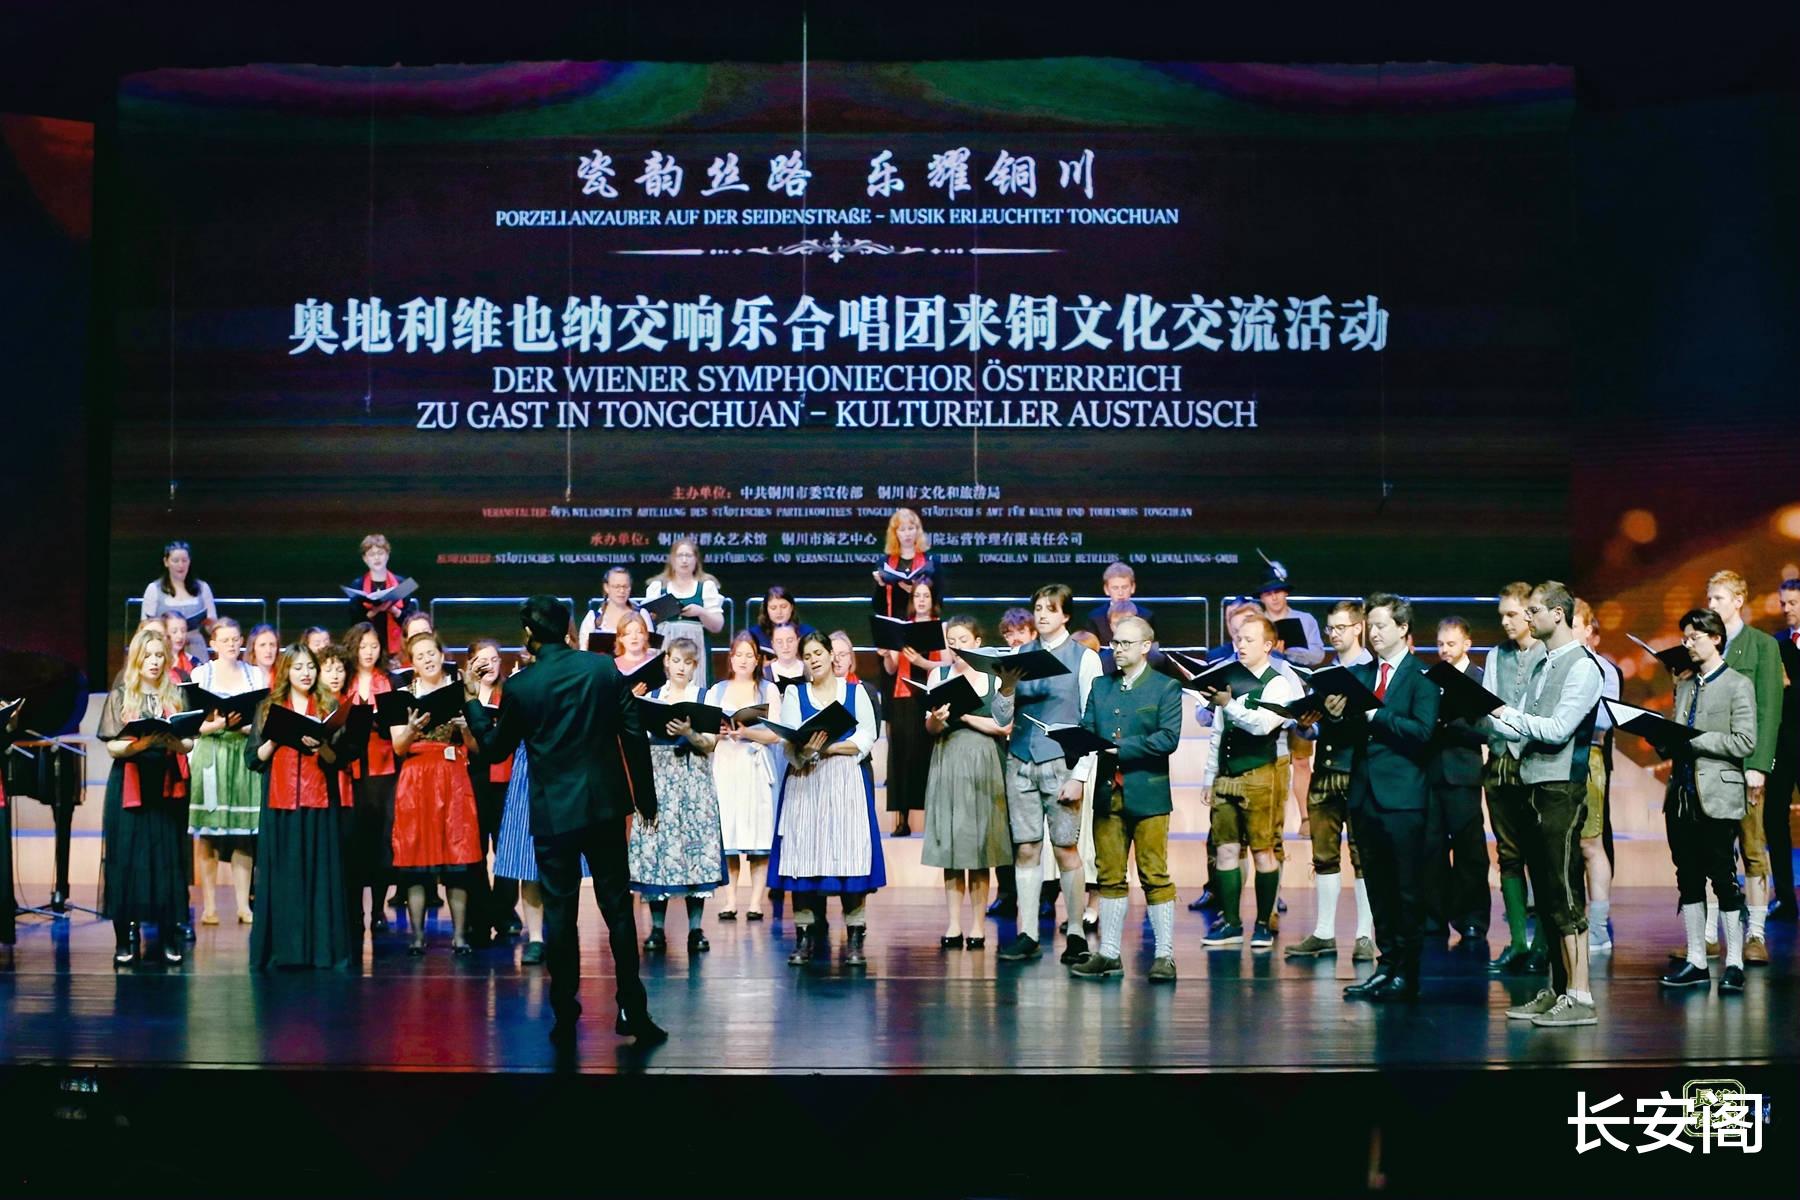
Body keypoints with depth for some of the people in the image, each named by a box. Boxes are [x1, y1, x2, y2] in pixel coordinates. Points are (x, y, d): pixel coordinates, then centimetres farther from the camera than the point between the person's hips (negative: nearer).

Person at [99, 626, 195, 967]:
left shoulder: (175, 695, 8)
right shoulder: (120, 695, 3)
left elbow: (189, 744, 6)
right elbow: (112, 747, -2)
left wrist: (174, 741, -16)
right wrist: (139, 743, -20)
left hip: (168, 787, 2)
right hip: (129, 786, -2)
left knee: (167, 859, 1)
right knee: (127, 859, -3)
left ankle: (169, 937, 6)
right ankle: (125, 936, 4)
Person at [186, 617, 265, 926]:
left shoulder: (256, 675, 11)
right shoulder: (201, 674, 6)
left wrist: (244, 727, -11)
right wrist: (218, 724, -18)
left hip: (245, 756, 1)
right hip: (210, 756, -1)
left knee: (243, 832, -1)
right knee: (206, 832, -3)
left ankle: (243, 904, 2)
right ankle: (209, 905, 0)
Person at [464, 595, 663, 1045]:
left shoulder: (520, 686, -6)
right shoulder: (604, 668, -3)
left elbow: (495, 747, 7)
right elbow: (634, 735, -2)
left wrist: (472, 701, 22)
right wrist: (646, 799, 8)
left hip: (552, 814, -1)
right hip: (605, 805, 1)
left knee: (560, 913, 6)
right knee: (617, 907, 8)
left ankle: (565, 1017, 8)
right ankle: (633, 1011, 8)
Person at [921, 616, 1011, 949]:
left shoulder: (994, 676, 2)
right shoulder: (939, 675, 8)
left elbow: (1005, 725, -6)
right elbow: (930, 728, 5)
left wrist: (964, 715, -12)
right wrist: (936, 719, -16)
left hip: (982, 763, -2)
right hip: (947, 761, 2)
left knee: (979, 845, -1)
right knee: (950, 846, 1)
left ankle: (977, 927, 4)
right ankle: (954, 925, 6)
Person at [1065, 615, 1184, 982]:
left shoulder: (1166, 688, 0)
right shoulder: (1101, 686, 15)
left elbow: (1168, 738, -11)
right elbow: (1086, 733, 8)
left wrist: (1120, 747, -16)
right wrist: (1079, 775, -9)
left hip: (1148, 794, -5)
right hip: (1108, 793, 5)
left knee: (1155, 876, -3)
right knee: (1110, 876, 8)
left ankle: (1165, 955, 0)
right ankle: (1108, 954, 14)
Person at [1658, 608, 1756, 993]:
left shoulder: (1737, 686, -4)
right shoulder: (1683, 686, 15)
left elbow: (1744, 742, -13)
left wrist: (1692, 740, -16)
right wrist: (1666, 741, -1)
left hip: (1717, 796, -6)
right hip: (1682, 795, 6)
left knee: (1724, 879, -3)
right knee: (1689, 880, 9)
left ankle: (1734, 964, 2)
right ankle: (1695, 962, 15)